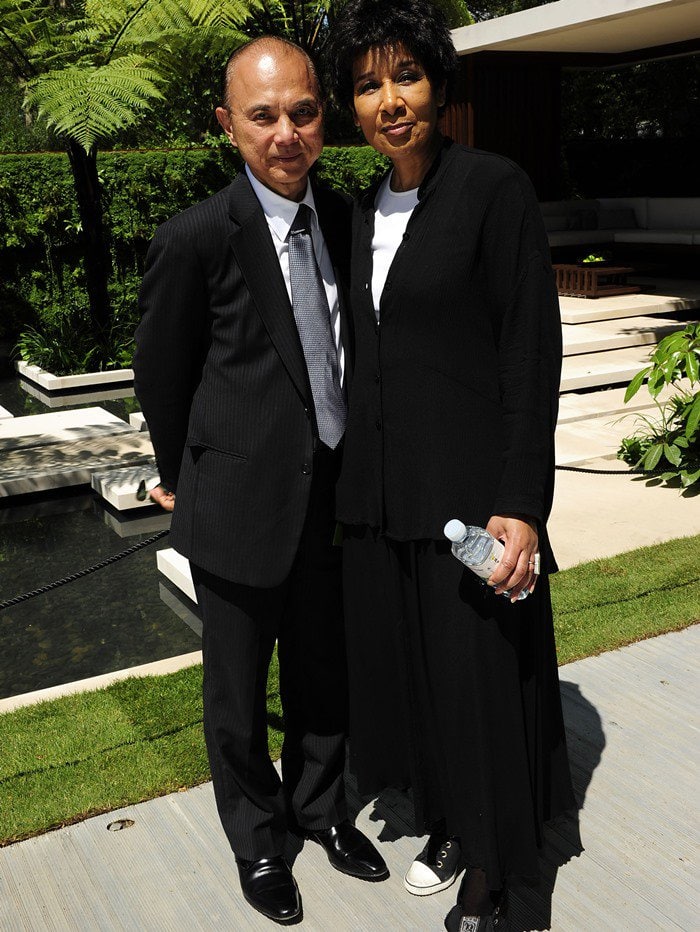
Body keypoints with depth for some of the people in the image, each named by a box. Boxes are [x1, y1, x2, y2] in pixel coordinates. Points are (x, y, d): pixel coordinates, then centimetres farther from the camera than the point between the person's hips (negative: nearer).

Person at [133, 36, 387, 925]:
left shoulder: (342, 218, 1)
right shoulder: (196, 238, -16)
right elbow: (159, 374, -4)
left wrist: (356, 470, 11)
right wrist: (181, 479, 7)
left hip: (333, 495, 5)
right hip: (242, 503, -4)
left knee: (325, 675, 20)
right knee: (238, 691, 14)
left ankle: (320, 807, 45)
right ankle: (256, 836, 39)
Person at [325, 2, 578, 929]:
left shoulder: (495, 187, -9)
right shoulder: (369, 209, 11)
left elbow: (532, 353, -13)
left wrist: (521, 503, -18)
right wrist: (354, 485, 15)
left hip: (468, 489, -6)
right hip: (382, 488, 7)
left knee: (483, 675, 5)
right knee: (407, 665, 16)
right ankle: (447, 825, 39)